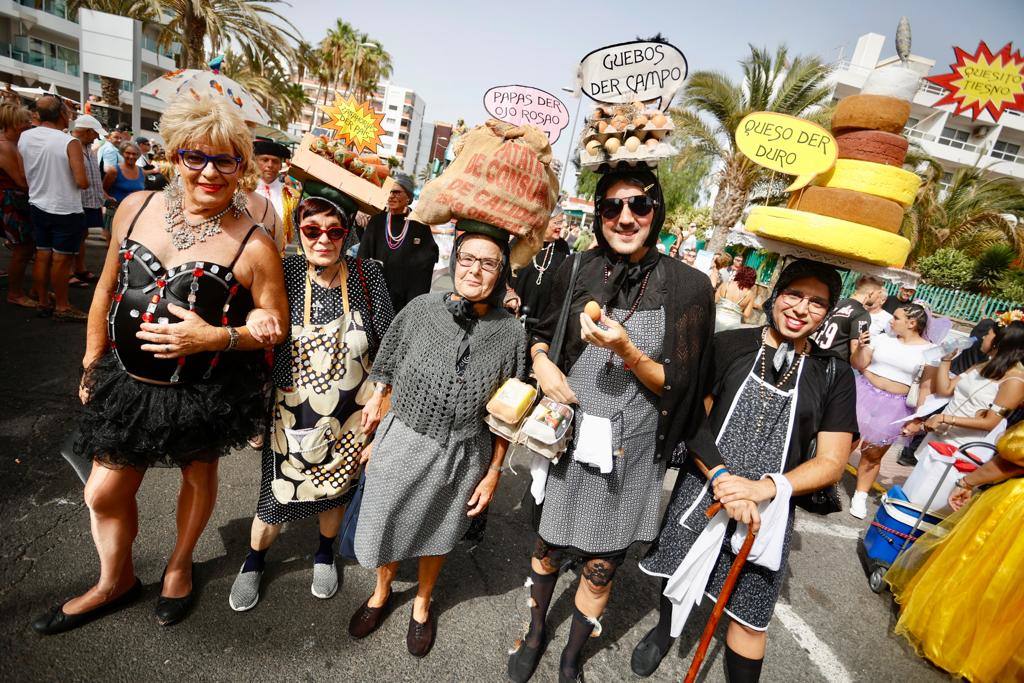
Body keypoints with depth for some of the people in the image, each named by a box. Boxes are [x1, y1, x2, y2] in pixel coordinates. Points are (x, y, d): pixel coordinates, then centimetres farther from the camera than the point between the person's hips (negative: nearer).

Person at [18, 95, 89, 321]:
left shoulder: (24, 137, 1)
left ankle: (43, 301, 24)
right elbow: (82, 182, -22)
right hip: (65, 210, -6)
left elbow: (21, 173, 10)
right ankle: (62, 307, 9)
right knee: (61, 259, 1)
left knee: (42, 255, 14)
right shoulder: (69, 142, -18)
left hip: (38, 206, 6)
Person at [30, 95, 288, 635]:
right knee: (103, 494, 16)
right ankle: (115, 582, 46)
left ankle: (180, 564, 50)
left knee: (198, 475, 20)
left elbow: (275, 324, -12)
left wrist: (214, 336, -27)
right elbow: (107, 290, 7)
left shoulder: (254, 247, -18)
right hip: (128, 383, 5)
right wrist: (91, 364, 12)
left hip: (206, 394, -4)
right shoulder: (136, 208, -3)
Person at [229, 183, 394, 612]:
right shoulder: (284, 274, -13)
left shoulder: (368, 277, -12)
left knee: (336, 489, 21)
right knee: (277, 494, 13)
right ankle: (254, 560, 45)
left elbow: (387, 346, -6)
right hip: (292, 413, 0)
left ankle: (325, 552, 51)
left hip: (349, 415, 1)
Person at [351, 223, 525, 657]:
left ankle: (422, 602, 54)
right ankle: (382, 592, 54)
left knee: (437, 535, 23)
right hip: (401, 444, 0)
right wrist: (371, 434, 4)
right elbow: (386, 374, -1)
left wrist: (494, 472, 0)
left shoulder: (511, 333, -13)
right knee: (386, 529, 20)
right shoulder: (420, 310, -13)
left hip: (463, 458, 0)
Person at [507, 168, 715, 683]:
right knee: (547, 548, 19)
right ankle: (536, 631, 51)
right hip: (567, 437, 2)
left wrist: (626, 350, -25)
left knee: (600, 570, 14)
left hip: (628, 451, -1)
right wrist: (540, 359, -11)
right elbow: (542, 332, 11)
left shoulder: (687, 287, -11)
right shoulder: (578, 270, -4)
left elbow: (676, 384, -8)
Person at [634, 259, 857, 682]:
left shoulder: (834, 374, -3)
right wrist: (720, 476, -19)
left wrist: (765, 488, -19)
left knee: (748, 614, 9)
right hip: (701, 491, 1)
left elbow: (831, 463, -4)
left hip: (768, 507, 0)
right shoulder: (729, 344, -7)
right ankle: (664, 631, 51)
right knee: (679, 573, 20)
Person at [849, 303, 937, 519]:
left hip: (892, 406, -1)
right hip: (863, 395, 1)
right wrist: (861, 348, -17)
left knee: (873, 454, 9)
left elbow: (926, 387, 0)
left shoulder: (929, 350, -2)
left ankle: (860, 496, 24)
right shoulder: (881, 338, 0)